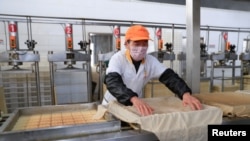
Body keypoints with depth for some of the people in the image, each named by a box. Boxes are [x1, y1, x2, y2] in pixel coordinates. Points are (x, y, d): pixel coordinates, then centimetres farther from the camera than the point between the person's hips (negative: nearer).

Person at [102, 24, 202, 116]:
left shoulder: (151, 61, -9)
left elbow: (169, 76, -15)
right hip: (113, 104, -2)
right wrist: (134, 99, -52)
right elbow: (113, 82, -35)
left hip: (136, 105, 3)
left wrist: (186, 94, -34)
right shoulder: (118, 58, -20)